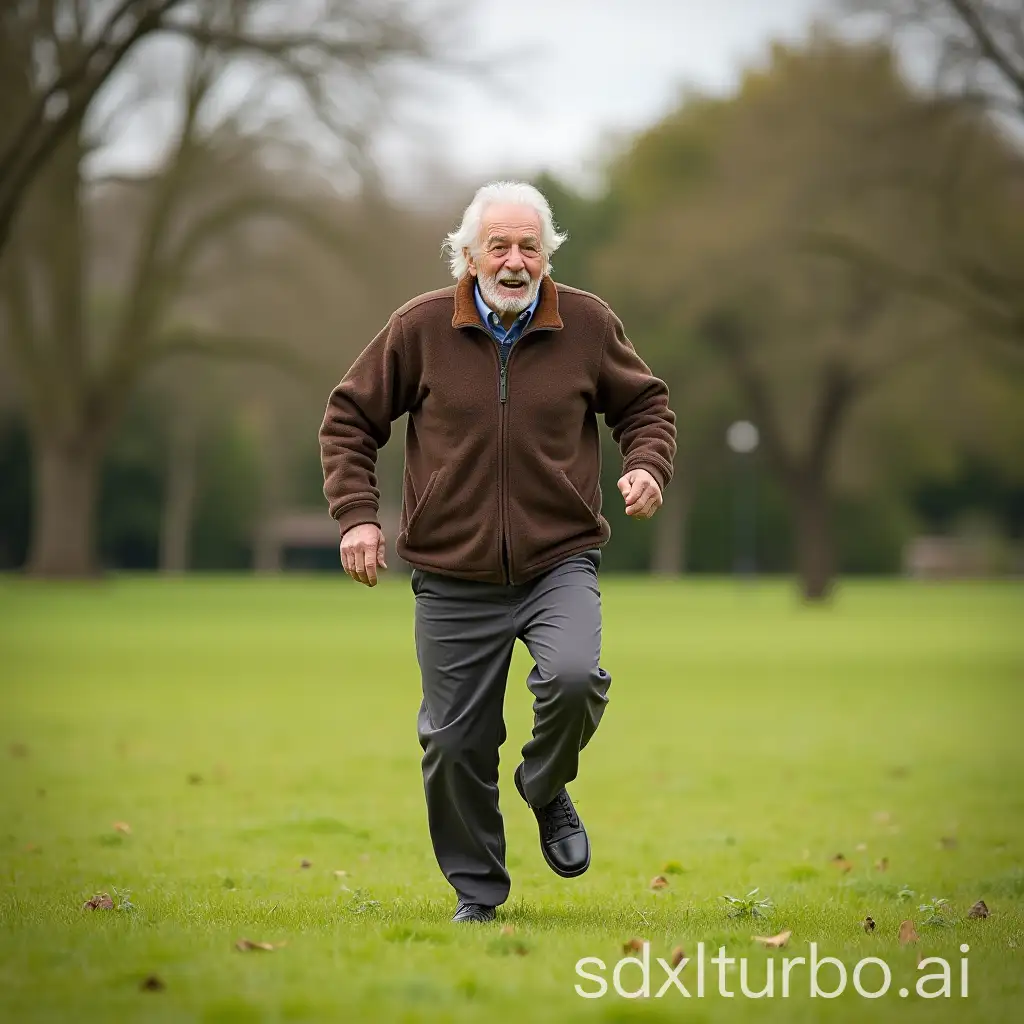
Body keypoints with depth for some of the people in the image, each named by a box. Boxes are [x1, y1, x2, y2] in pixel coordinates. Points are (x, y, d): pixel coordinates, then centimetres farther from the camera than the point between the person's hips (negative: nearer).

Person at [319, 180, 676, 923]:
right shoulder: (420, 329, -3)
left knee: (574, 678, -27)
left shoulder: (588, 325, 0)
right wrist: (356, 513, -5)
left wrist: (648, 466, -7)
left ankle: (548, 790, 6)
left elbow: (645, 405, 14)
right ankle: (477, 891, 24)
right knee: (454, 742, 4)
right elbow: (350, 417, 6)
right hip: (453, 578, 1)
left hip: (559, 562, 0)